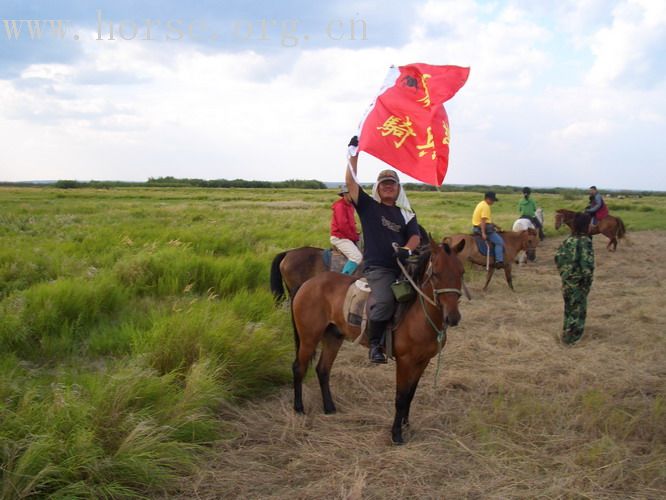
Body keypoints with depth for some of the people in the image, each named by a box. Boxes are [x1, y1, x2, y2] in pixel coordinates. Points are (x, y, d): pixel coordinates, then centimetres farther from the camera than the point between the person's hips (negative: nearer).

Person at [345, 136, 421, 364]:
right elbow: (350, 182, -3)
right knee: (383, 301, -28)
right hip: (377, 268, -4)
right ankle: (374, 343, -10)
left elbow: (415, 237, 5)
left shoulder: (406, 214, 17)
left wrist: (407, 249, -18)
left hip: (402, 265, 5)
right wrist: (354, 153, -8)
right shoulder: (368, 206, 8)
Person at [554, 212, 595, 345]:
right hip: (579, 281, -7)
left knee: (569, 306, 22)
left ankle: (567, 331, 35)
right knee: (578, 308, 6)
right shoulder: (585, 241, -20)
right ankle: (571, 336, 12)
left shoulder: (569, 240, 2)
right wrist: (587, 281, -14)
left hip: (567, 279, 7)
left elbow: (558, 256, 6)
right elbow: (587, 263, -24)